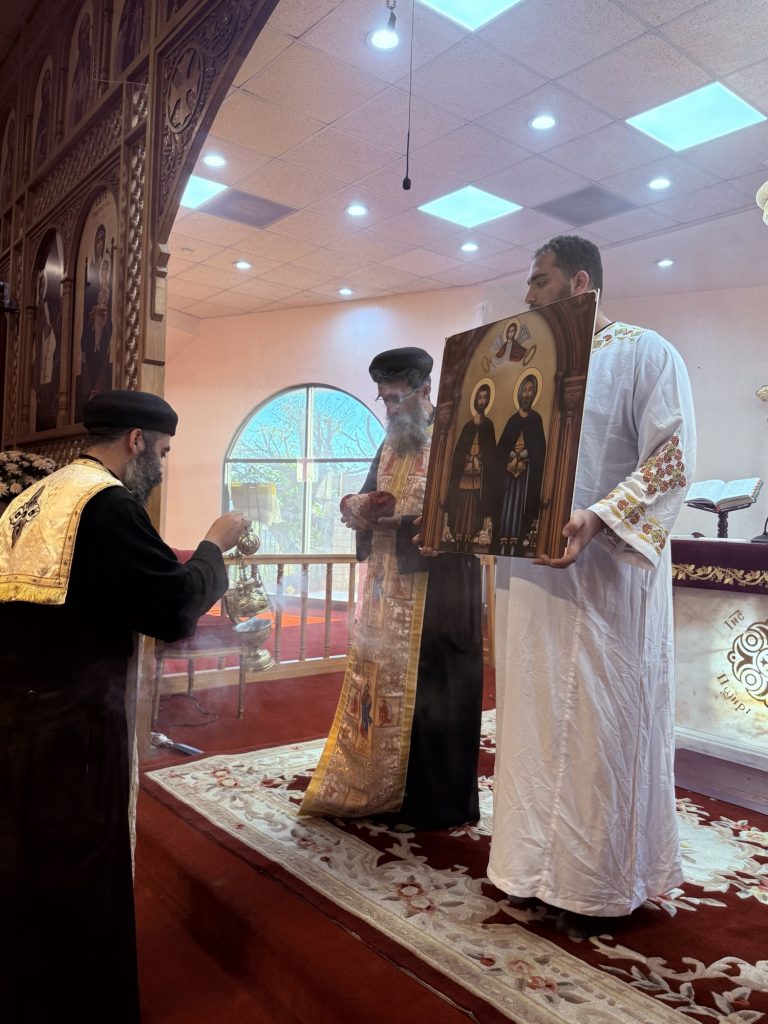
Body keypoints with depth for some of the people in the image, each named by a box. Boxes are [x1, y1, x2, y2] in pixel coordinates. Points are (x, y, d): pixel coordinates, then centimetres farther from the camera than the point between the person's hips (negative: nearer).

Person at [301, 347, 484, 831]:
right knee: (380, 682, 11)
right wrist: (361, 514, -5)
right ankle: (379, 788, 25)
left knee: (429, 692, -1)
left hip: (437, 588, -7)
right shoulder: (391, 444, 16)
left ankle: (436, 801, 14)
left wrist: (399, 521, -21)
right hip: (387, 587, 7)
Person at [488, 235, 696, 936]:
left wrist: (596, 519, -27)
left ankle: (600, 884, 18)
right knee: (536, 721, 12)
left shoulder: (646, 353, -2)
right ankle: (539, 863, 28)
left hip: (606, 573, -7)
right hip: (530, 570, 7)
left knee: (601, 727, 1)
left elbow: (671, 459, -13)